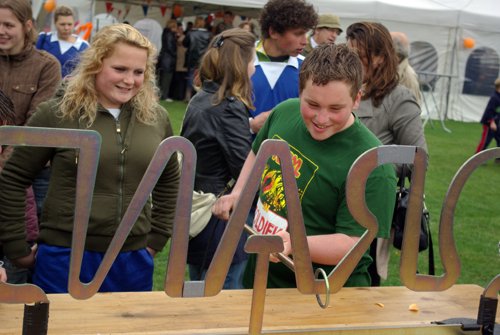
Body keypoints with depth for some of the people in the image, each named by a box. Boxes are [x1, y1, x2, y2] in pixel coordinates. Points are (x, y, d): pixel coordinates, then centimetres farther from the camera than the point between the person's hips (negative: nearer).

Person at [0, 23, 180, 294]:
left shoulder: (155, 117, 4)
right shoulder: (57, 113, -8)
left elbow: (169, 181, 18)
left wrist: (156, 239, 13)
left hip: (133, 261, 4)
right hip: (66, 259, -3)